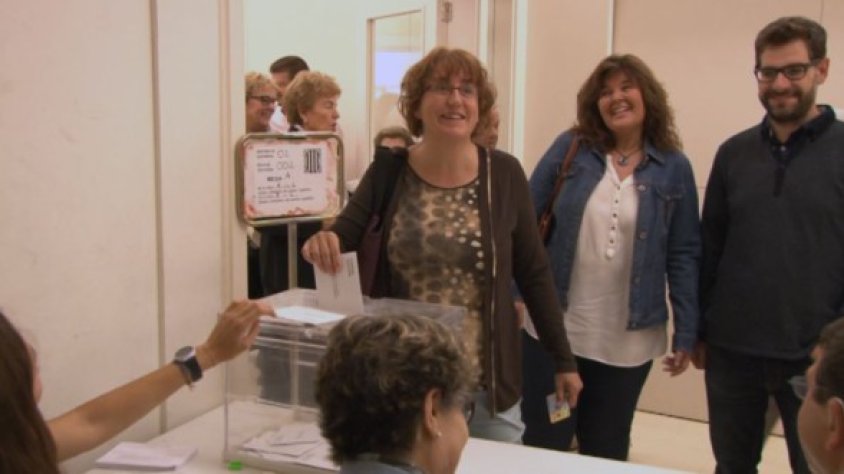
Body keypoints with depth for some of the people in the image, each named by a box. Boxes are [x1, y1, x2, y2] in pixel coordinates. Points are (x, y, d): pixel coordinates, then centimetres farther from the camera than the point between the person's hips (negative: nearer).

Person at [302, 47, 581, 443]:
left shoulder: (504, 174, -4)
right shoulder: (388, 171, -2)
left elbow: (533, 273, 2)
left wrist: (563, 359, 4)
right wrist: (325, 242, -36)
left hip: (486, 381, 0)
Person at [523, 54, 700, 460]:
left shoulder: (674, 168, 0)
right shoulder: (569, 148, -2)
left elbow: (684, 256, 1)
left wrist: (686, 333, -2)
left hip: (628, 341, 1)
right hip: (553, 328, 0)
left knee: (607, 449, 16)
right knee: (544, 442, 10)